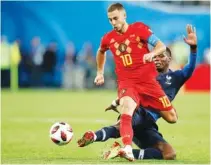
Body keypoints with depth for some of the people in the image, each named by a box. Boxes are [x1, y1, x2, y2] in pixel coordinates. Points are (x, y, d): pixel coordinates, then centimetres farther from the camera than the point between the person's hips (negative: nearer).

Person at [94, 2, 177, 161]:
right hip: (126, 82, 0)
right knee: (127, 106, -35)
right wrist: (100, 73, 26)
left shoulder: (139, 28, -5)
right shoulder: (108, 38, 4)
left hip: (148, 80, 0)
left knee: (172, 118, 3)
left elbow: (161, 46, -14)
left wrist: (151, 53, -34)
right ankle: (128, 149, -51)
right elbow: (101, 52, 29)